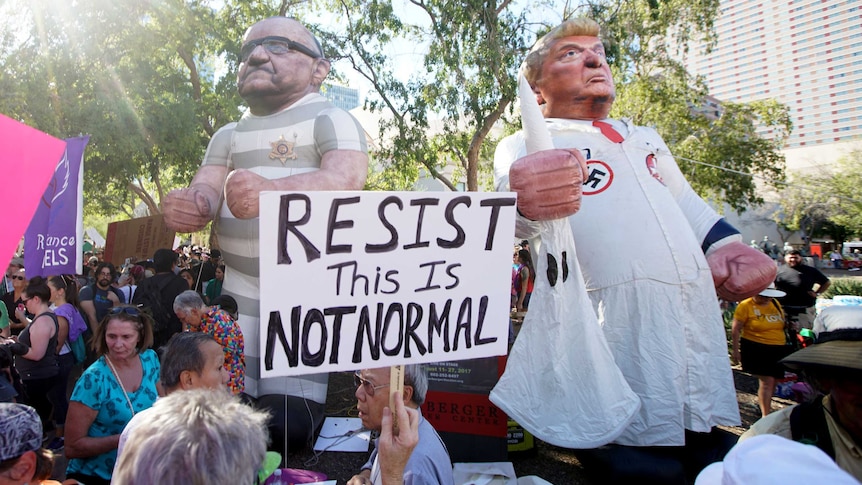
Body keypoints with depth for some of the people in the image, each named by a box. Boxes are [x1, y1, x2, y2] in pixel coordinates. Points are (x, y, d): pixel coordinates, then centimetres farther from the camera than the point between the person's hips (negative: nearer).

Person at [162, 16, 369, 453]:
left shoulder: (329, 120, -4)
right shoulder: (228, 135, 15)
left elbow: (347, 177, -22)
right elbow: (203, 192, 4)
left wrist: (272, 191, -42)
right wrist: (187, 205, -22)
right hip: (241, 293, 5)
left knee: (288, 425, -7)